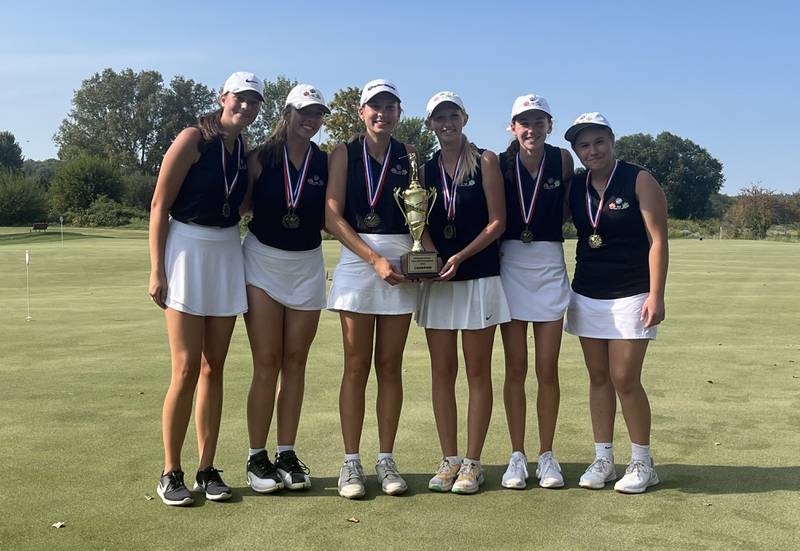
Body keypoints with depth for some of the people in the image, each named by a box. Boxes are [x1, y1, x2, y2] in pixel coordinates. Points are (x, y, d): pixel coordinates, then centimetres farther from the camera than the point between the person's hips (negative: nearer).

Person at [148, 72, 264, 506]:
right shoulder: (193, 140, -7)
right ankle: (171, 474, 6)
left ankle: (207, 470, 14)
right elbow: (159, 206, -9)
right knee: (186, 369, -7)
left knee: (213, 368, 7)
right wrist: (157, 269, -13)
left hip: (228, 254, 6)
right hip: (187, 249, -5)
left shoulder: (247, 152, 11)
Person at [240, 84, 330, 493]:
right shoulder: (261, 158, -2)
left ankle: (286, 455, 14)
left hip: (307, 266, 2)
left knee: (295, 362, 6)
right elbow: (240, 205, 1)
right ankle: (257, 459, 6)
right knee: (267, 363, -4)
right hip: (263, 263, -2)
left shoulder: (325, 163, 3)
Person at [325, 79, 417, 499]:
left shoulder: (408, 156, 11)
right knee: (357, 365, 0)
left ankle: (386, 460, 13)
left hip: (401, 265, 2)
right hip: (356, 261, -2)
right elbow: (332, 217, -5)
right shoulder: (344, 154, 4)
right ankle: (351, 463, 7)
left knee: (390, 365, 5)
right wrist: (374, 259, -13)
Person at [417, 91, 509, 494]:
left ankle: (472, 462, 9)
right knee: (442, 371, 5)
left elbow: (497, 222, -5)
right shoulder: (425, 168, 11)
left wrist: (461, 257, -16)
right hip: (437, 280, 4)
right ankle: (449, 460, 14)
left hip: (479, 276, -3)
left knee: (477, 371, 2)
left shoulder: (485, 161, 1)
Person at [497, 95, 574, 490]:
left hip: (550, 267, 0)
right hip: (511, 264, 0)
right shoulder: (501, 164, -1)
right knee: (515, 368, 4)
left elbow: (569, 208, 7)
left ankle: (546, 456, 16)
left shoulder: (562, 160, 0)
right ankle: (517, 456, 14)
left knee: (547, 369, 3)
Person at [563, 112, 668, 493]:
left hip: (630, 295, -5)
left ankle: (641, 463, 11)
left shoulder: (639, 181, -6)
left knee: (625, 380, -5)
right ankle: (602, 460, 19)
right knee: (598, 378, 9)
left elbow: (657, 240, -9)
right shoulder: (574, 187, 7)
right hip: (586, 295, 5)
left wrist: (656, 295, -16)